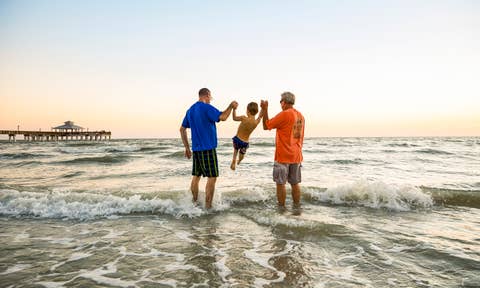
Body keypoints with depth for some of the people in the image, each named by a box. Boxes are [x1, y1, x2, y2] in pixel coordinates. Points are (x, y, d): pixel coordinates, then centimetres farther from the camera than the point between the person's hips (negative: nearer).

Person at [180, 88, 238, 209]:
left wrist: (187, 147, 19)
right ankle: (208, 207, -2)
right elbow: (223, 117, -22)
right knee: (212, 177, -2)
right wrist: (231, 106, -5)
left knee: (196, 176, 14)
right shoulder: (206, 107, -11)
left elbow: (182, 129, 16)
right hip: (208, 149, -8)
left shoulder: (190, 110, 13)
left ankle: (195, 203, 21)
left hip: (196, 149, 8)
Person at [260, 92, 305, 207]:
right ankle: (297, 207, 17)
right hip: (296, 156, 7)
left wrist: (265, 109, -2)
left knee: (281, 183, 1)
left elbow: (266, 126, -8)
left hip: (283, 156, -7)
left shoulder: (284, 114, -13)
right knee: (295, 183, 12)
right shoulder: (300, 116, 11)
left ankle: (281, 208, 5)